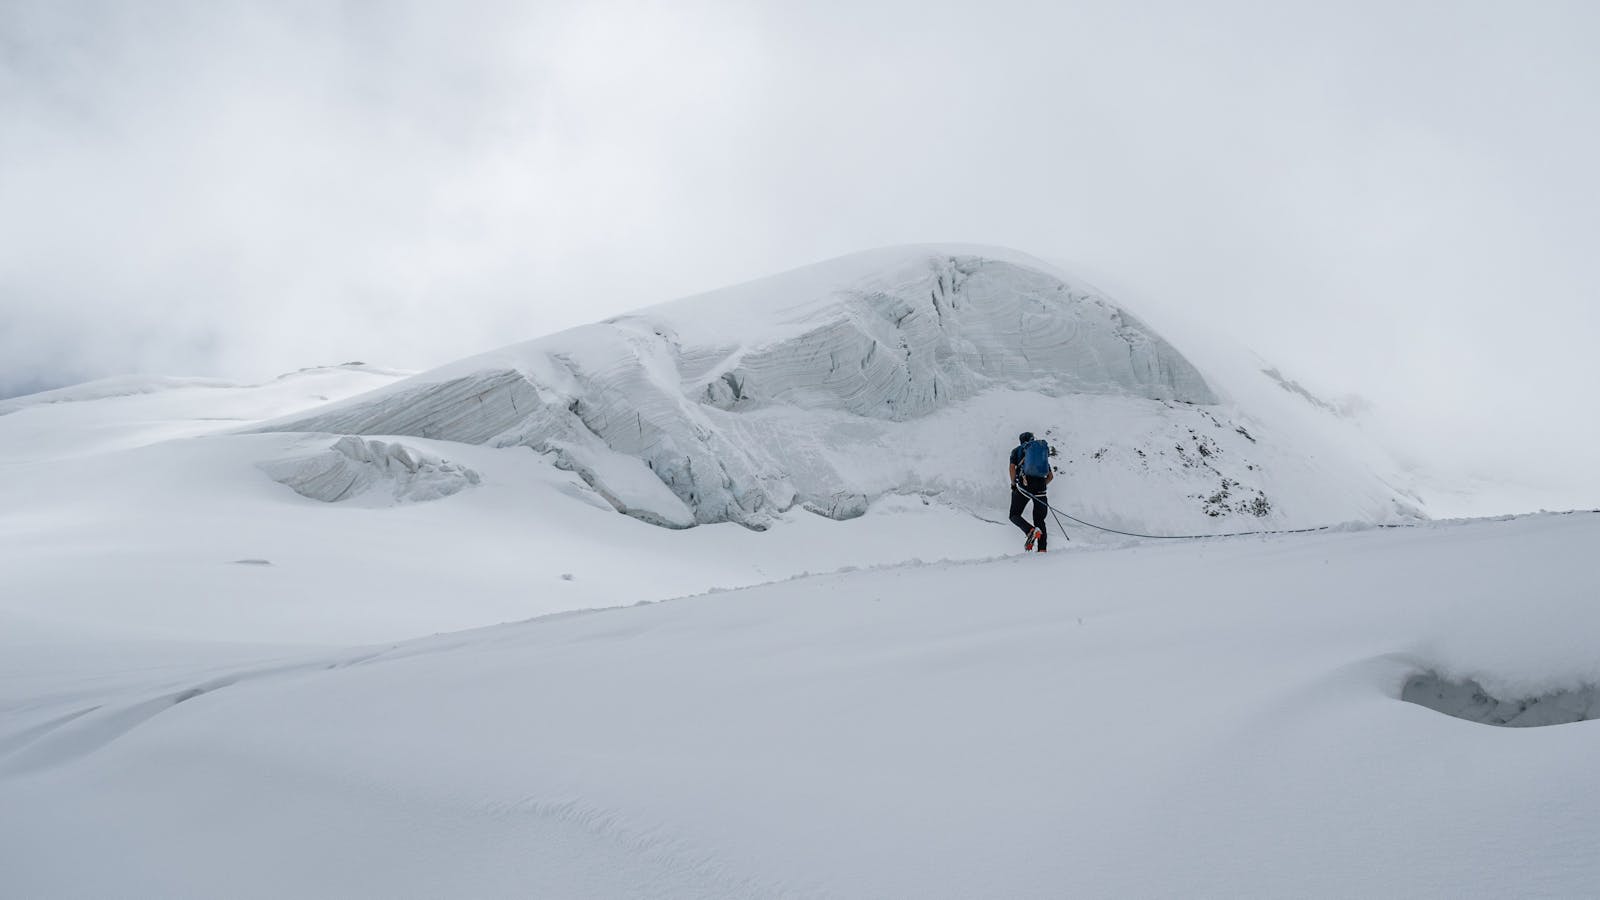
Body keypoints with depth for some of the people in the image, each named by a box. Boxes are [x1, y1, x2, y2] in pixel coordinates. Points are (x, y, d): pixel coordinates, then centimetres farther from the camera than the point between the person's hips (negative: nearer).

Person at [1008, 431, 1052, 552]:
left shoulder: (1017, 450, 13)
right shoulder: (1043, 451, 24)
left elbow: (1012, 468, -3)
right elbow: (1051, 476, 18)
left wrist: (1013, 484, 9)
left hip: (1024, 486, -3)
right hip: (1041, 490, 3)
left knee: (1014, 515, 8)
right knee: (1039, 520, 12)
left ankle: (1031, 531, -21)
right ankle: (1042, 549, -2)